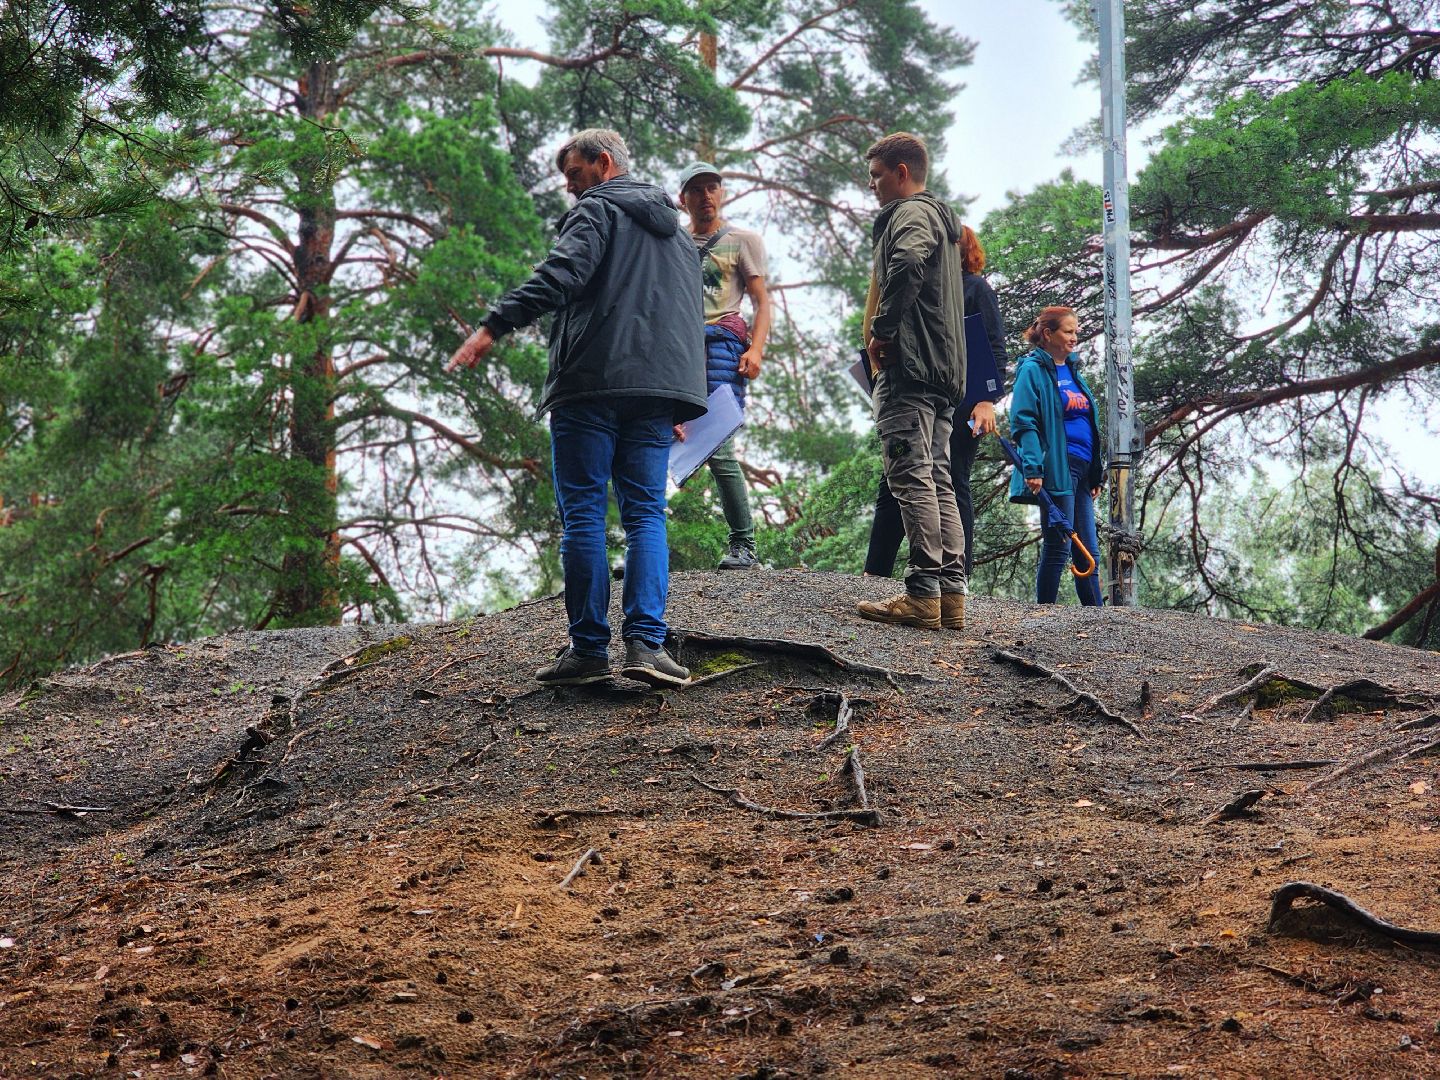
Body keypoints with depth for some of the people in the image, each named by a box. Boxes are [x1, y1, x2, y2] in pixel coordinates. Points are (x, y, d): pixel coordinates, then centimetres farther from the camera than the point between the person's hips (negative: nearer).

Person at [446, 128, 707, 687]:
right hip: (658, 388, 7)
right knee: (646, 513, 5)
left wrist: (493, 326, -25)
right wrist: (677, 405, 34)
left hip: (592, 382, -6)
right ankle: (646, 642, -9)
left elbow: (560, 275, -18)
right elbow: (690, 312, 30)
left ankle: (588, 649, -2)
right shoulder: (674, 228, 25)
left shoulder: (597, 210, 1)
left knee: (583, 514, -2)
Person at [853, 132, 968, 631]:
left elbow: (908, 263, -28)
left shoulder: (910, 213, -5)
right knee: (937, 479, 8)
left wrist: (881, 330, -19)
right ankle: (951, 593, 6)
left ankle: (923, 594, -15)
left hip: (909, 366, -10)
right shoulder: (941, 217, 27)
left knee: (911, 478, -12)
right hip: (944, 369, 10)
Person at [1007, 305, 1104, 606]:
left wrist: (1096, 474, 20)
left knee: (1088, 549, 8)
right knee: (1058, 547, -7)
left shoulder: (1072, 371, 20)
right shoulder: (1032, 370, -5)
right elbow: (1023, 423, -13)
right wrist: (1033, 468, -23)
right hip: (1057, 469, -8)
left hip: (1082, 469, 8)